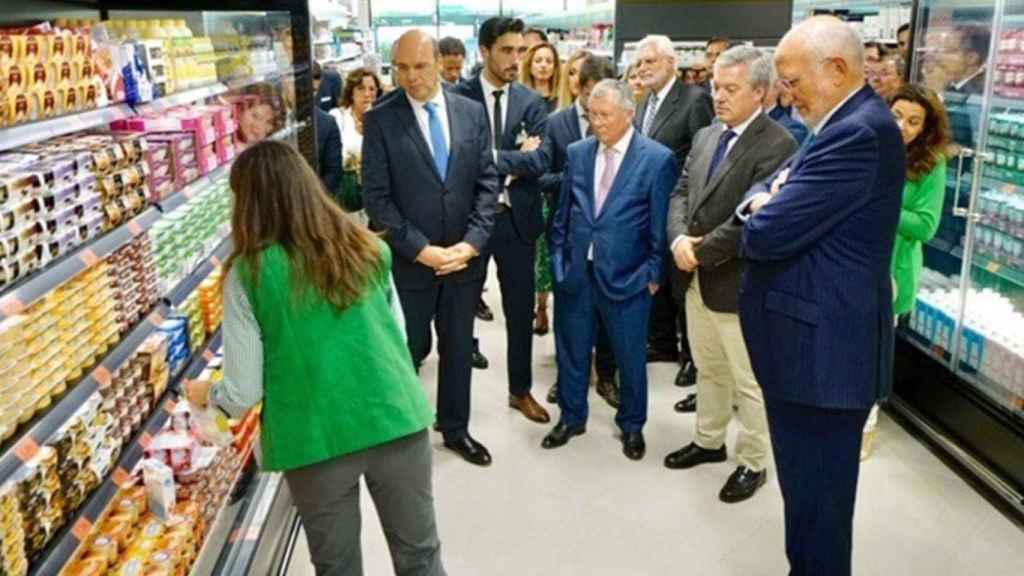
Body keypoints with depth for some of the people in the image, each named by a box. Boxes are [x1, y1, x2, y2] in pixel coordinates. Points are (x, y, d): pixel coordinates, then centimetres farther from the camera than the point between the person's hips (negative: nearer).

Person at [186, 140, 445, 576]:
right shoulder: (367, 247, 2)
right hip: (395, 418, 3)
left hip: (318, 439, -2)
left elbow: (243, 394, -5)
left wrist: (205, 394, 16)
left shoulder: (248, 274, -8)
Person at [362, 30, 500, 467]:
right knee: (407, 351, 10)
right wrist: (420, 249, -16)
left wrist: (472, 243, -10)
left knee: (458, 348, 15)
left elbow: (487, 183, 1)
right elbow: (376, 198, -11)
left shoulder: (472, 112, 2)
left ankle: (455, 429, 33)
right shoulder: (380, 119, -7)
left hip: (464, 258, 3)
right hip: (408, 262, -3)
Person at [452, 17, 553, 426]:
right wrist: (515, 158, -17)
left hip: (517, 218, 3)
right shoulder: (457, 97, -6)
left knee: (521, 310, 13)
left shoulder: (531, 102, 2)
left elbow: (542, 161, -10)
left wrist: (493, 157, -18)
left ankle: (520, 391, 30)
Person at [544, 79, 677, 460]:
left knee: (629, 355, 11)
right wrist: (559, 258, 7)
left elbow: (660, 224, -6)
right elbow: (562, 212, 10)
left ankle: (632, 425, 32)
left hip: (627, 275, -3)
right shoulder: (577, 153, 4)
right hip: (575, 272, 4)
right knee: (571, 350, 15)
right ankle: (571, 417, 36)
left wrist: (653, 272, -6)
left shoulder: (658, 159, -9)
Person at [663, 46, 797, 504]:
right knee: (708, 369, 22)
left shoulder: (777, 145, -17)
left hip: (737, 283, -7)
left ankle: (753, 463, 23)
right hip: (697, 278, 8)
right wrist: (679, 238, -11)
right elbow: (681, 192, 8)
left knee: (750, 381, 7)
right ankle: (709, 441, 39)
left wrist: (701, 251, -16)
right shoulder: (705, 137, 10)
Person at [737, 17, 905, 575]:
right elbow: (763, 193, 16)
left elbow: (767, 234, -26)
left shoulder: (859, 134, -22)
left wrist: (764, 213, -2)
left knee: (815, 494, 4)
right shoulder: (847, 124, 13)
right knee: (807, 484, 22)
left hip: (822, 348, -10)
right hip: (813, 341, 10)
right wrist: (767, 202, -7)